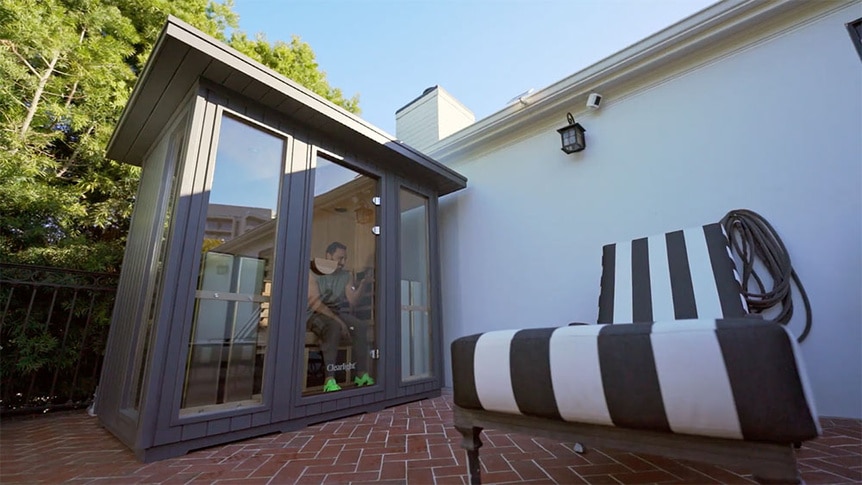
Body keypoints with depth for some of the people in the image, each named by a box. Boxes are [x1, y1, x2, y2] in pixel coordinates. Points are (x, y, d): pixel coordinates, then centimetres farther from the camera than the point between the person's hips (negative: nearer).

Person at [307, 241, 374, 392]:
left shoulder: (346, 276, 9)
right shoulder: (313, 273, -6)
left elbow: (352, 302, -1)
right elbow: (315, 303, -17)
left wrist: (363, 285, -16)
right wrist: (338, 321, -25)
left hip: (338, 313, 5)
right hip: (316, 315, -5)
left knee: (362, 326, -25)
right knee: (333, 326, -38)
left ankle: (361, 374, -22)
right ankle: (329, 379, -40)